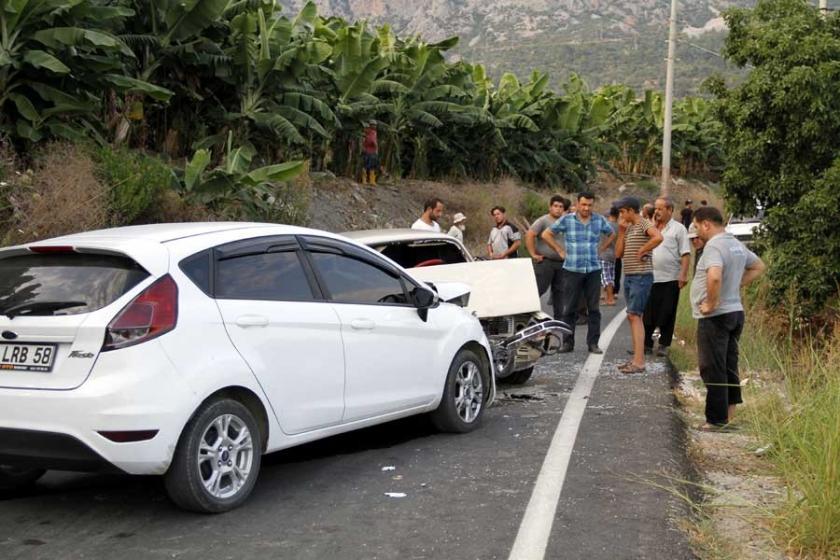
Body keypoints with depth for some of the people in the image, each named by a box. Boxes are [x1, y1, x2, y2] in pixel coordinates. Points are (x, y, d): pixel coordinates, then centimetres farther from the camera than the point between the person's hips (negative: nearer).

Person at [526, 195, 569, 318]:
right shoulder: (543, 221, -7)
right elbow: (529, 235, -17)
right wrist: (533, 254, -18)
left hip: (561, 263, 7)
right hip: (545, 262, -6)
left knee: (559, 292, 10)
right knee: (538, 289, -8)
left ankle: (559, 318, 17)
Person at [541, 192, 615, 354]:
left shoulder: (600, 220, 5)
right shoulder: (566, 220, -1)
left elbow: (611, 234, 23)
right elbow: (546, 234, 6)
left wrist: (600, 249, 12)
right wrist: (560, 250, 3)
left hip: (593, 270, 2)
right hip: (572, 270, -2)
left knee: (594, 308, 4)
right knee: (569, 308, 2)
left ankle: (593, 343, 11)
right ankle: (567, 342, 10)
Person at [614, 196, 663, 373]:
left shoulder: (644, 224, -10)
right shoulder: (628, 227, 16)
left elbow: (658, 237, -31)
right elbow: (618, 253, 12)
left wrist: (642, 250, -20)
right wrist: (621, 231, 5)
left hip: (641, 277, -10)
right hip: (629, 276, 10)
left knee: (634, 316, -14)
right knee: (633, 317, 11)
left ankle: (639, 362, -15)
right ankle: (638, 358, 17)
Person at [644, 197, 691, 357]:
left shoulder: (678, 228, -2)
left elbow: (685, 254, -8)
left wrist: (683, 275, -15)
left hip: (670, 279, -4)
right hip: (651, 278, 4)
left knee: (667, 314, 4)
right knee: (648, 313, 6)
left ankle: (664, 345, 13)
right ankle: (647, 344, 15)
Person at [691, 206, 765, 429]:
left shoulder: (714, 246, -19)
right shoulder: (737, 244, 11)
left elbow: (714, 277, -36)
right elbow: (758, 267, 25)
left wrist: (711, 304, -22)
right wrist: (737, 284, 14)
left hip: (715, 317, -9)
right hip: (735, 312, 9)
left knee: (713, 369, -2)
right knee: (729, 366, 16)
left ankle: (717, 419, 3)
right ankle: (729, 413, 23)